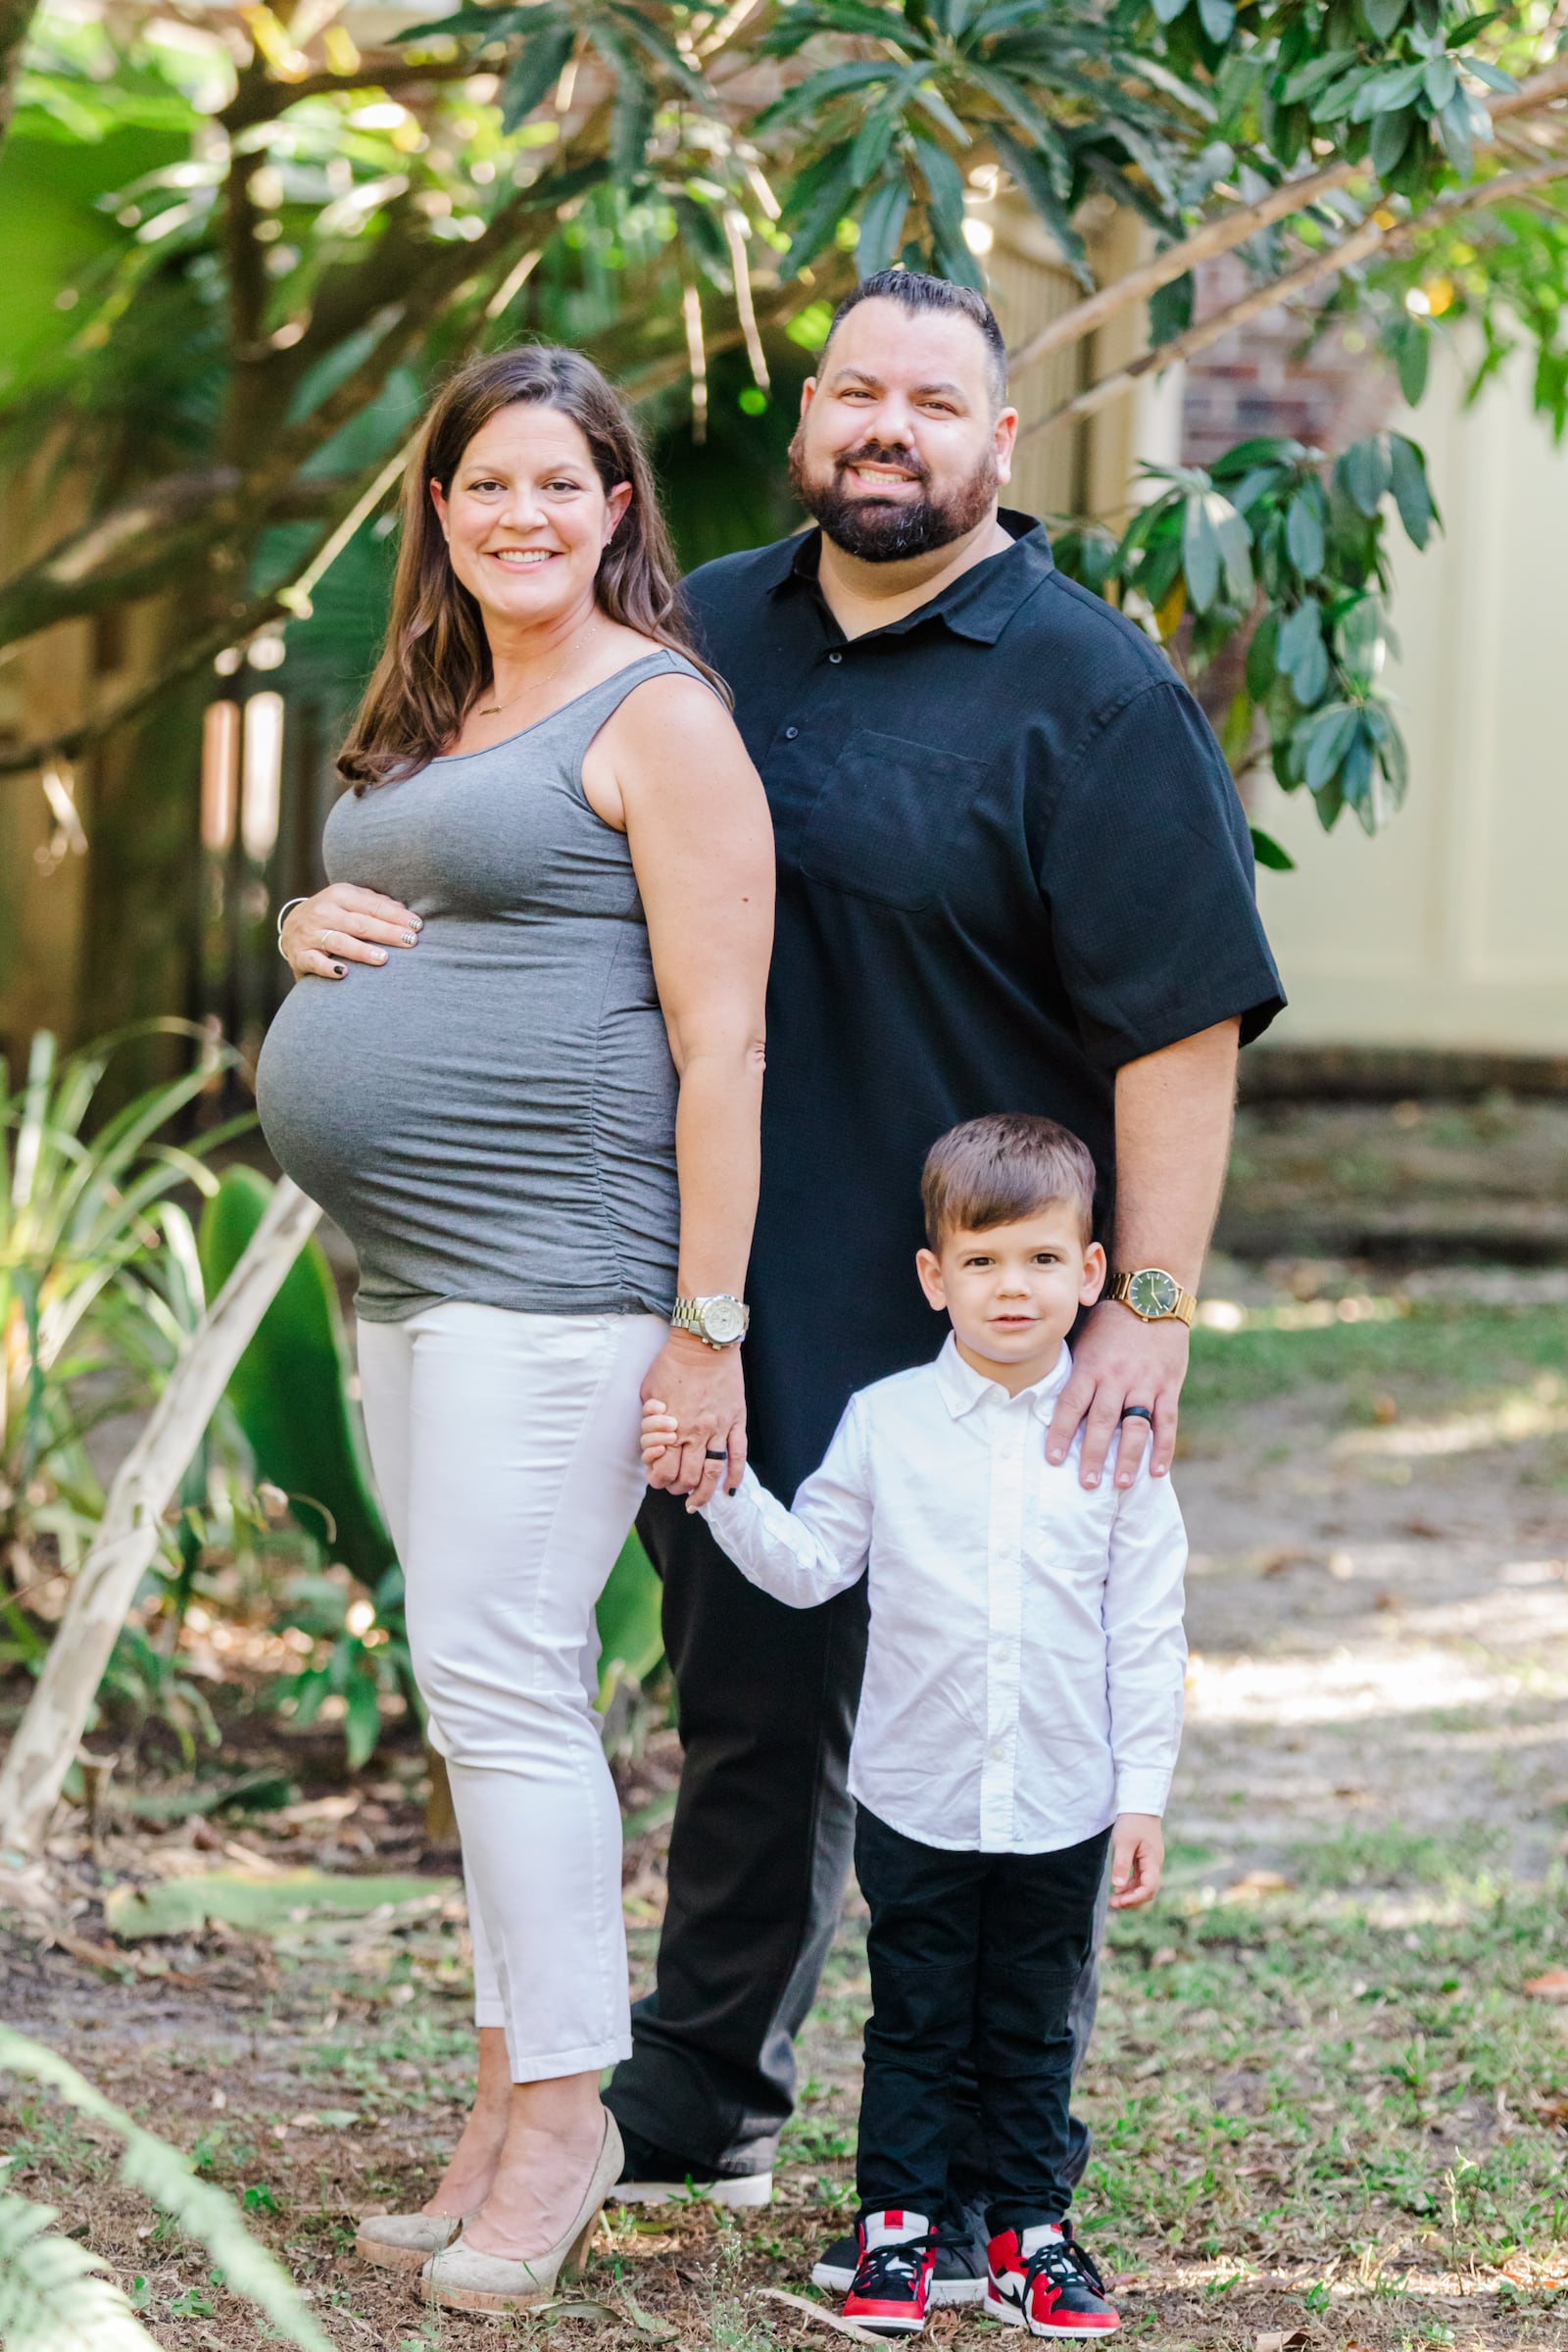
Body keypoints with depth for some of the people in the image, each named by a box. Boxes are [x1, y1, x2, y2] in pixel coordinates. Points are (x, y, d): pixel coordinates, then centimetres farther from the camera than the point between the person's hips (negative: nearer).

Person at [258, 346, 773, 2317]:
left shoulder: (657, 715, -9)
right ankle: (512, 2107, 16)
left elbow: (722, 1040, -14)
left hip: (549, 1266, -9)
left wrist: (708, 1324, -18)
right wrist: (309, 927, 11)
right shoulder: (433, 717, 18)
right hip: (406, 1272, 9)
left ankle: (559, 2116, -3)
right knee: (481, 1686, 10)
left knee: (498, 1673, -11)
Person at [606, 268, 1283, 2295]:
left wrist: (1149, 1315, -19)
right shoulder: (707, 632, 9)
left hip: (973, 1340, -5)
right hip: (726, 1310, 6)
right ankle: (702, 2097, 34)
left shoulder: (1091, 689, -9)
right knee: (743, 1706, 19)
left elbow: (1184, 1022, -14)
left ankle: (995, 2188, 13)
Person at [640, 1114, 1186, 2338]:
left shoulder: (1115, 1437, -2)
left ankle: (1033, 2227, 20)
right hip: (917, 1800, 0)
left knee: (1034, 2029, 11)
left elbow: (1148, 1629, 1)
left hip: (1063, 1809, 0)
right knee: (914, 2021, 8)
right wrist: (722, 1486, -12)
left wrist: (1144, 1793, -1)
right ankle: (897, 2222, 17)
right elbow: (807, 1567, 3)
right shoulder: (885, 1422, -1)